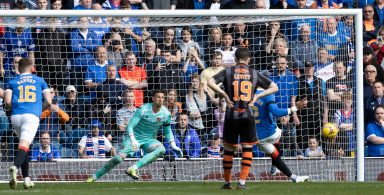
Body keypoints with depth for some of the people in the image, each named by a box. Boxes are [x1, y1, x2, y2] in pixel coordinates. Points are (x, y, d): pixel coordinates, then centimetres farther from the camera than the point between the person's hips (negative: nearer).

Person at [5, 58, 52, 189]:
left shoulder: (12, 82, 17)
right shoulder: (39, 81, 18)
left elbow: (7, 101, 3)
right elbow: (49, 102, 12)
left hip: (16, 116, 2)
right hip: (32, 116, -2)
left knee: (24, 146, 18)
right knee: (24, 145, -16)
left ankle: (26, 178, 14)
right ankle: (15, 167, -44)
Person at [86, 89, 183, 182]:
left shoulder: (166, 114, -6)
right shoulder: (143, 110, -17)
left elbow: (167, 131, 11)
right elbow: (130, 126, -19)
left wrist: (173, 145, -2)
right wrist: (133, 140, -35)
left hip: (149, 140, 3)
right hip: (135, 138, -3)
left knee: (161, 150, -31)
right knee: (119, 158, -21)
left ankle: (133, 169, -39)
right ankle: (93, 178, -6)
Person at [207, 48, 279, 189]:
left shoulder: (228, 71, 3)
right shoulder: (254, 74, 8)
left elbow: (210, 82, -12)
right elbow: (274, 87, 10)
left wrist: (224, 94, -6)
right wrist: (257, 96, 6)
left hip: (232, 115, 0)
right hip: (248, 116, 0)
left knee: (229, 148, 10)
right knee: (247, 148, 6)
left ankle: (227, 182, 16)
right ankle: (242, 182, -4)